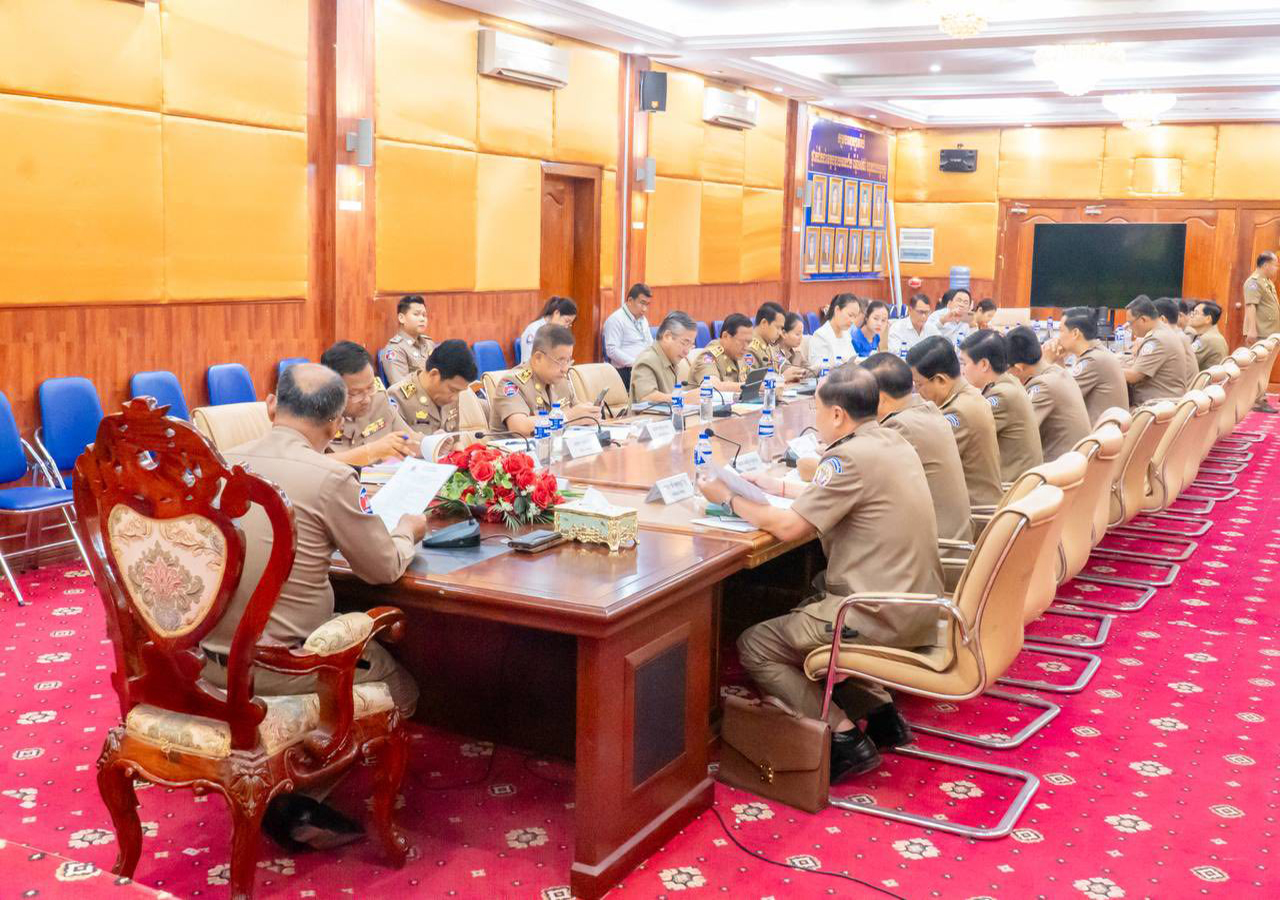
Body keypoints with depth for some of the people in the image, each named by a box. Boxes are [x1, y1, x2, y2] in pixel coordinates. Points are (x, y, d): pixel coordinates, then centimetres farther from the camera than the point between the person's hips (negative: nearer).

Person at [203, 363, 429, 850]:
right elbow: (384, 568, -7)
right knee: (400, 688, 16)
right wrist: (407, 531, 15)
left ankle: (289, 795, 20)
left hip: (209, 658, 7)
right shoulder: (330, 476, -17)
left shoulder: (223, 463, 1)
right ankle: (296, 802, 10)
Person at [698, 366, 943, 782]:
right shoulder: (893, 443, 8)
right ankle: (881, 711, 21)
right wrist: (779, 486, 20)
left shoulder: (850, 457, -19)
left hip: (884, 618, -9)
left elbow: (788, 527, -17)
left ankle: (845, 737, -3)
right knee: (801, 615, 30)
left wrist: (729, 498, -3)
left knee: (754, 645, 2)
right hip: (917, 605, 9)